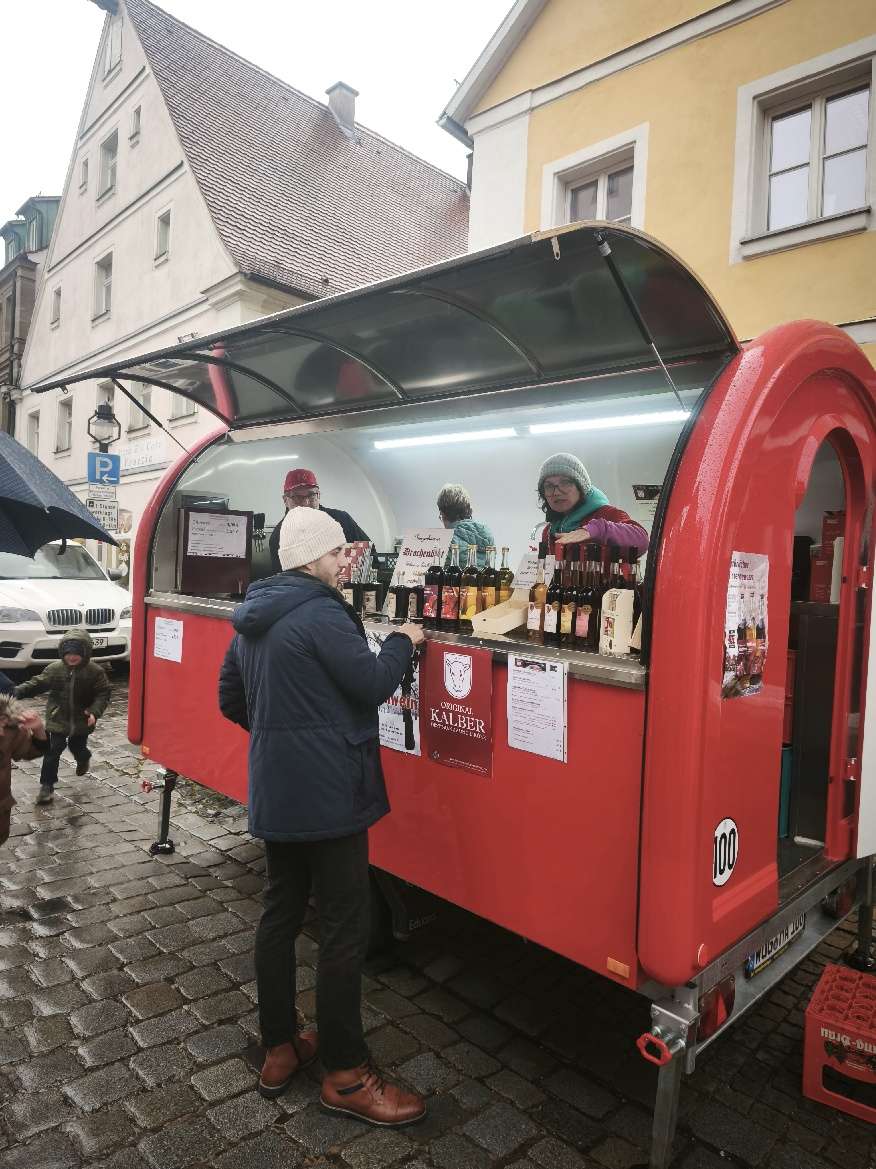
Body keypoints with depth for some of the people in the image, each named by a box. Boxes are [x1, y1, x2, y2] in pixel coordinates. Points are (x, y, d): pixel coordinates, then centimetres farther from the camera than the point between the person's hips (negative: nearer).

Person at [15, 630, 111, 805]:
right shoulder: (54, 669, -7)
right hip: (58, 719, 1)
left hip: (82, 720, -1)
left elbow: (103, 694, -11)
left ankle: (83, 759, 53)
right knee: (52, 751, -3)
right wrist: (17, 691, -18)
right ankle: (47, 785, 9)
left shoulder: (95, 671, -13)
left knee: (78, 747, 15)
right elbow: (37, 684, -3)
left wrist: (94, 711, -26)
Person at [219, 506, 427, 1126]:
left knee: (281, 912, 17)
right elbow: (373, 683, -18)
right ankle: (346, 1075, 13)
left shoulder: (255, 618, 11)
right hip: (327, 795, -9)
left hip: (275, 793, 9)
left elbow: (232, 699, 17)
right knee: (345, 927, 1)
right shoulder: (321, 615, -17)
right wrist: (403, 642, -1)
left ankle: (279, 1051, 31)